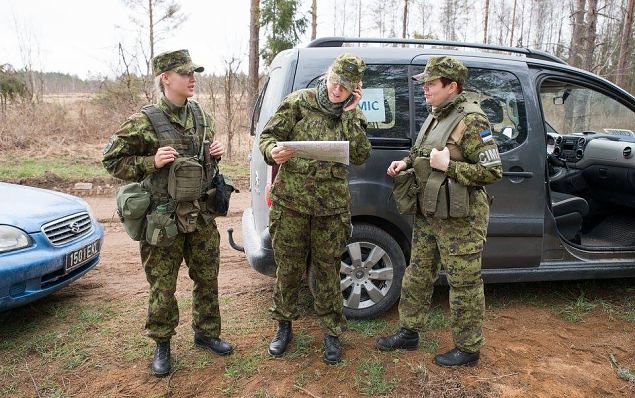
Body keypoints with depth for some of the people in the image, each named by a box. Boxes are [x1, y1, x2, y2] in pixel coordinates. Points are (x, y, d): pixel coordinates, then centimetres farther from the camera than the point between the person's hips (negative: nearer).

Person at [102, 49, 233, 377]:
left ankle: (205, 332, 36)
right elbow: (111, 161, -6)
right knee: (163, 286, 8)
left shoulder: (200, 116, 6)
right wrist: (151, 162, -20)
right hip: (164, 219, -5)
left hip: (201, 215, 5)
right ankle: (162, 345, 29)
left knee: (207, 278, 15)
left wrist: (215, 153, -1)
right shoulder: (144, 122, -11)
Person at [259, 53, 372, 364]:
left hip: (331, 208, 1)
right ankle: (284, 325, 33)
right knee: (288, 269, 11)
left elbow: (361, 156, -7)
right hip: (290, 202, -1)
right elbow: (268, 136, 1)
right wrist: (273, 152, -22)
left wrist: (349, 115, -11)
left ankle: (331, 333, 28)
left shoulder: (353, 117, 7)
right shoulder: (299, 102, 0)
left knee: (328, 272, 11)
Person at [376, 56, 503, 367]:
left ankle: (468, 349, 23)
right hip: (428, 214, 9)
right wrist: (406, 163, 5)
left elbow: (492, 172, -17)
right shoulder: (435, 116, 11)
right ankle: (409, 333, 33)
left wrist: (448, 165, -22)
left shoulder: (471, 120, -15)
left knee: (464, 285, 5)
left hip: (460, 220, -9)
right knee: (418, 274, 17)